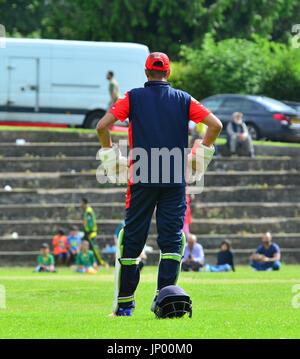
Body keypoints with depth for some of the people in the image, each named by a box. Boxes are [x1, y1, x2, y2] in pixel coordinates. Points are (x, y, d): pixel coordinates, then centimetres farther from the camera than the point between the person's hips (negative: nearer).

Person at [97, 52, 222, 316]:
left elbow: (103, 125, -6)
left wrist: (109, 156, 6)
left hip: (141, 180, 0)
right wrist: (203, 155, 12)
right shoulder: (183, 100, 6)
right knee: (172, 239, 3)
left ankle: (124, 303, 7)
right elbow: (215, 124, 2)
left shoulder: (133, 97, 3)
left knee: (132, 239, 5)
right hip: (176, 181, 0)